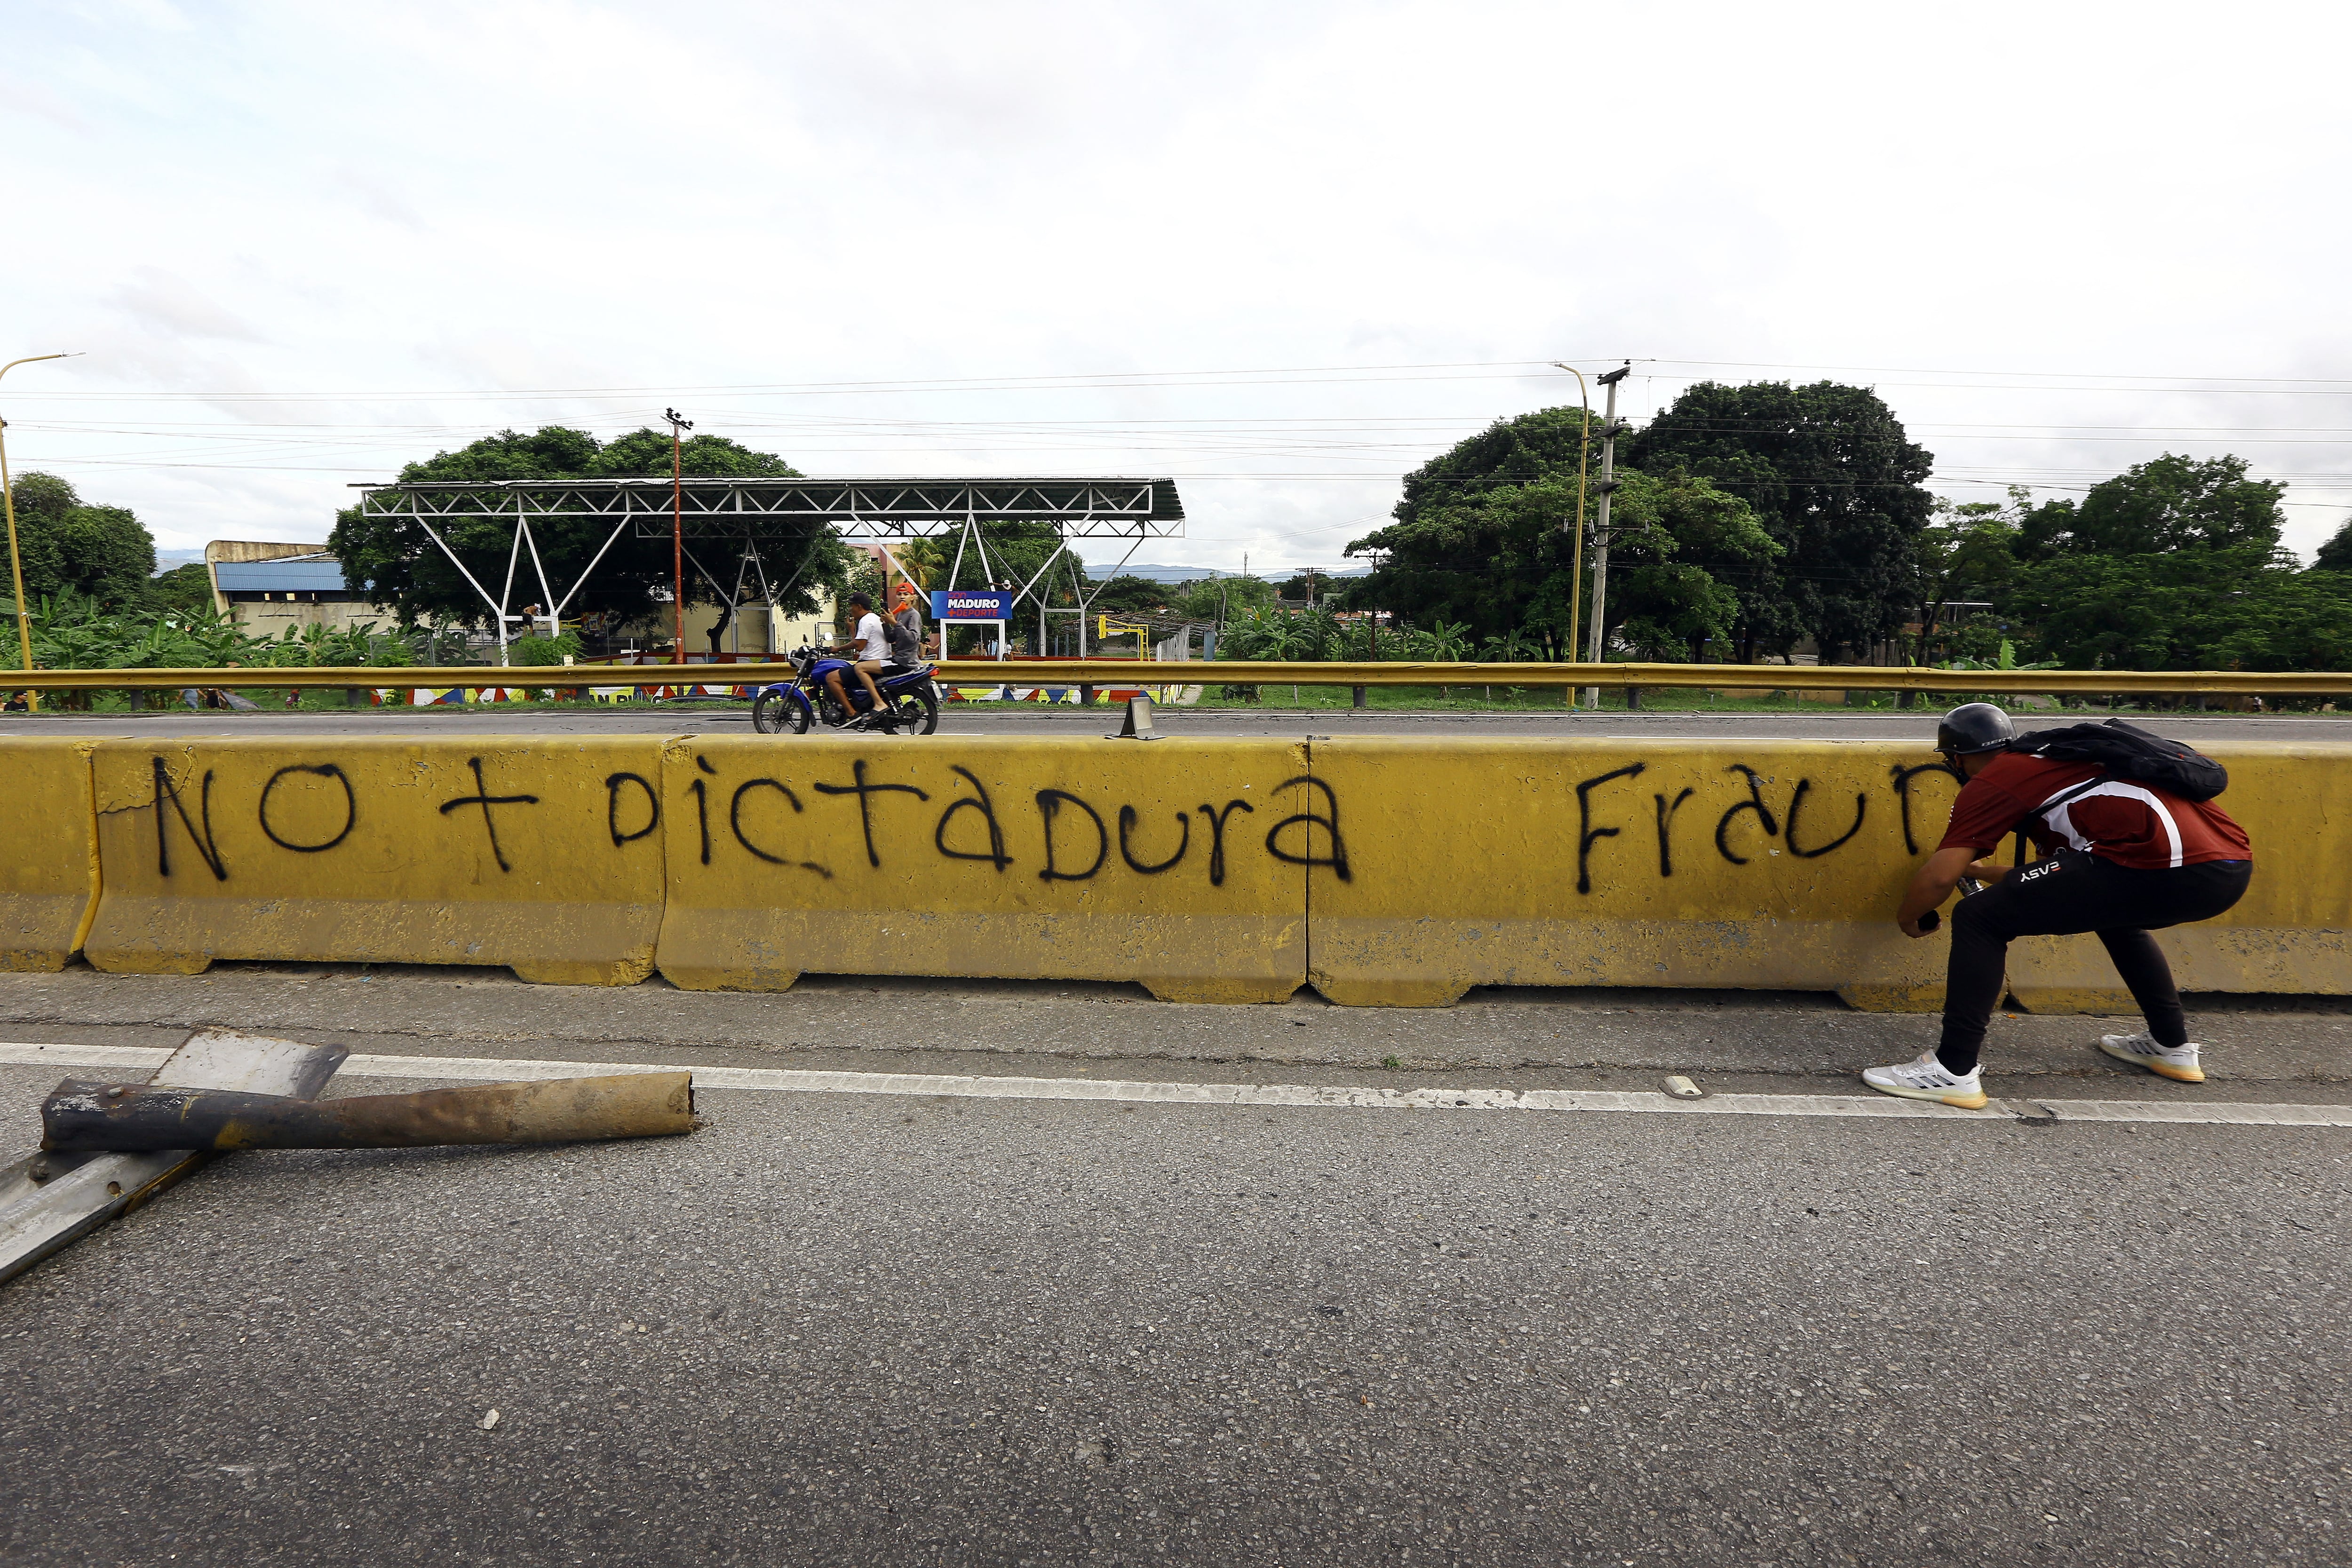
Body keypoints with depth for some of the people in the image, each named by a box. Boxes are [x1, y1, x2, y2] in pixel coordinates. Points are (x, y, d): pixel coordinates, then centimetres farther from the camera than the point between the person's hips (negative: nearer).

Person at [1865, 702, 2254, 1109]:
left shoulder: (1990, 782, 5)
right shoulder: (2054, 761, 30)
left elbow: (1940, 877, -3)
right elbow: (2061, 868, 41)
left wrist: (1908, 918, 17)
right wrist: (1984, 871, 56)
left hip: (2168, 866, -9)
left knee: (1979, 918, -5)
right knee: (2113, 912, 39)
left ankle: (1953, 1070, -4)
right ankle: (2172, 1046, 45)